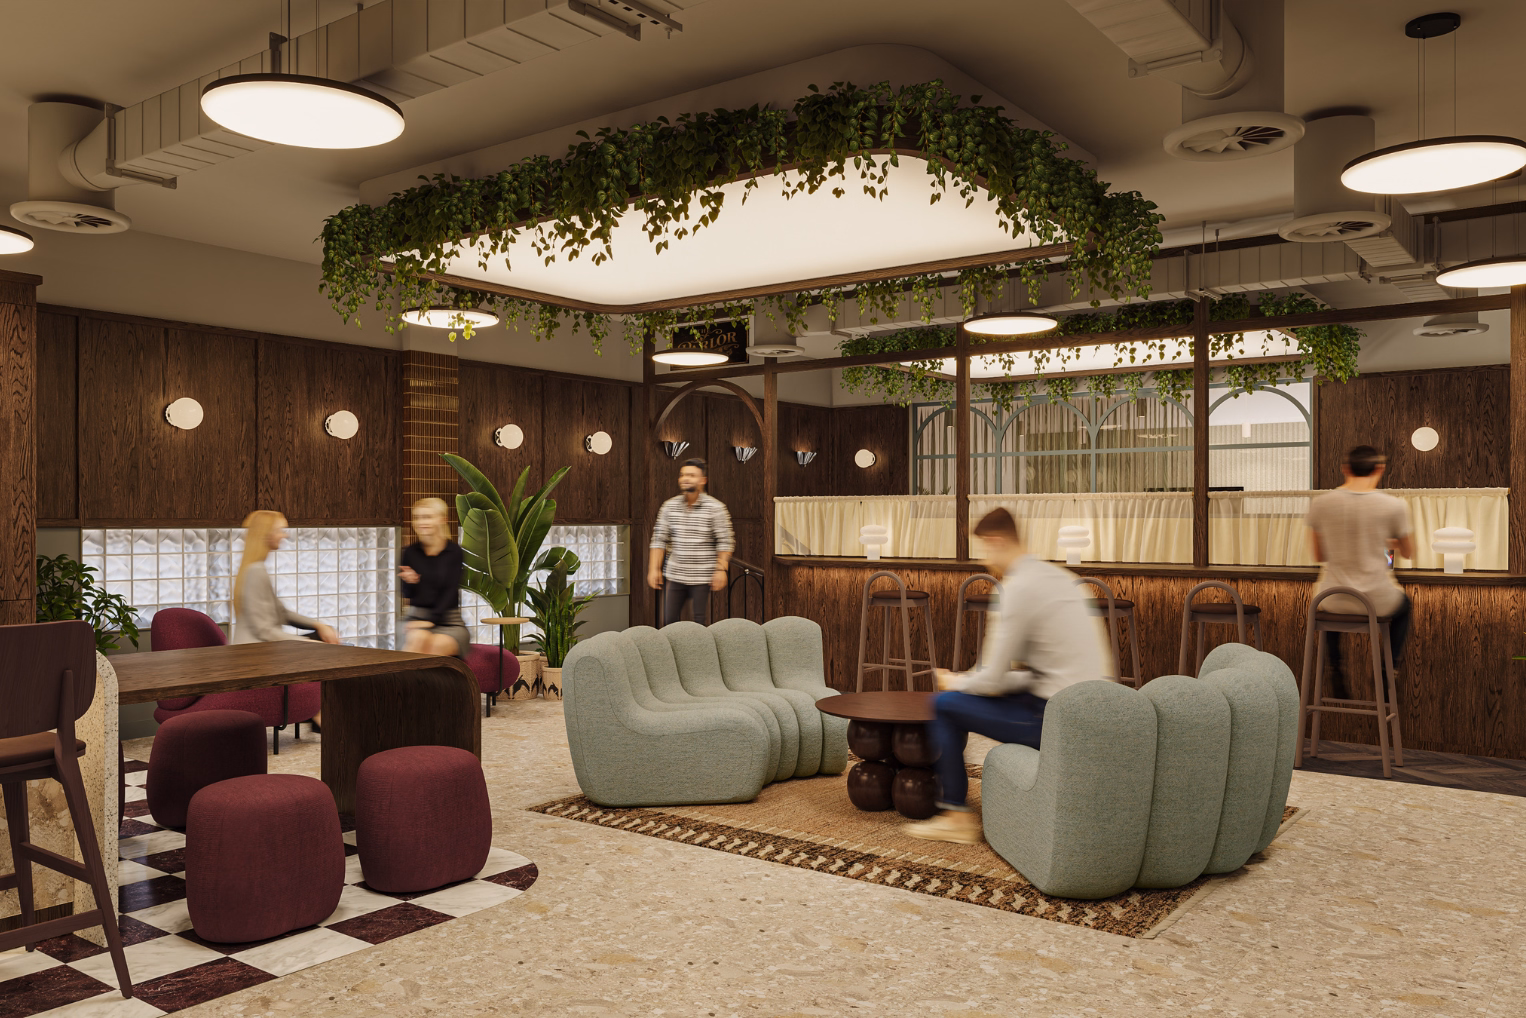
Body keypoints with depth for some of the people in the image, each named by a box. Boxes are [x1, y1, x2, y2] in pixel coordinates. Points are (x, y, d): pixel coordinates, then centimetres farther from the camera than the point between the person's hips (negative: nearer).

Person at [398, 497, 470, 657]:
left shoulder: (454, 551, -2)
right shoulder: (410, 552, 6)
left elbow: (450, 592, -6)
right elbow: (407, 594, 8)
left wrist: (431, 620, -17)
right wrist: (409, 582, -15)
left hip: (449, 621, -1)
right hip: (417, 619, 2)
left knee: (438, 644, -34)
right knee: (419, 638, -33)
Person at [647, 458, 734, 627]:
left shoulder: (715, 507, -7)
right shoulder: (670, 506, 4)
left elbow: (725, 541, -6)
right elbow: (659, 539, 6)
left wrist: (721, 569, -13)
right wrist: (654, 568, 0)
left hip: (702, 577, -4)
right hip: (675, 575, 4)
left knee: (700, 622, 0)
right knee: (669, 620, 6)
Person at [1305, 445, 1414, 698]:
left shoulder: (1319, 504, -7)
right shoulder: (1393, 506, -9)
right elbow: (1408, 553, 10)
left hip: (1333, 601, 1)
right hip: (1377, 602, 0)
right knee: (1403, 604, 36)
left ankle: (1335, 675, 37)